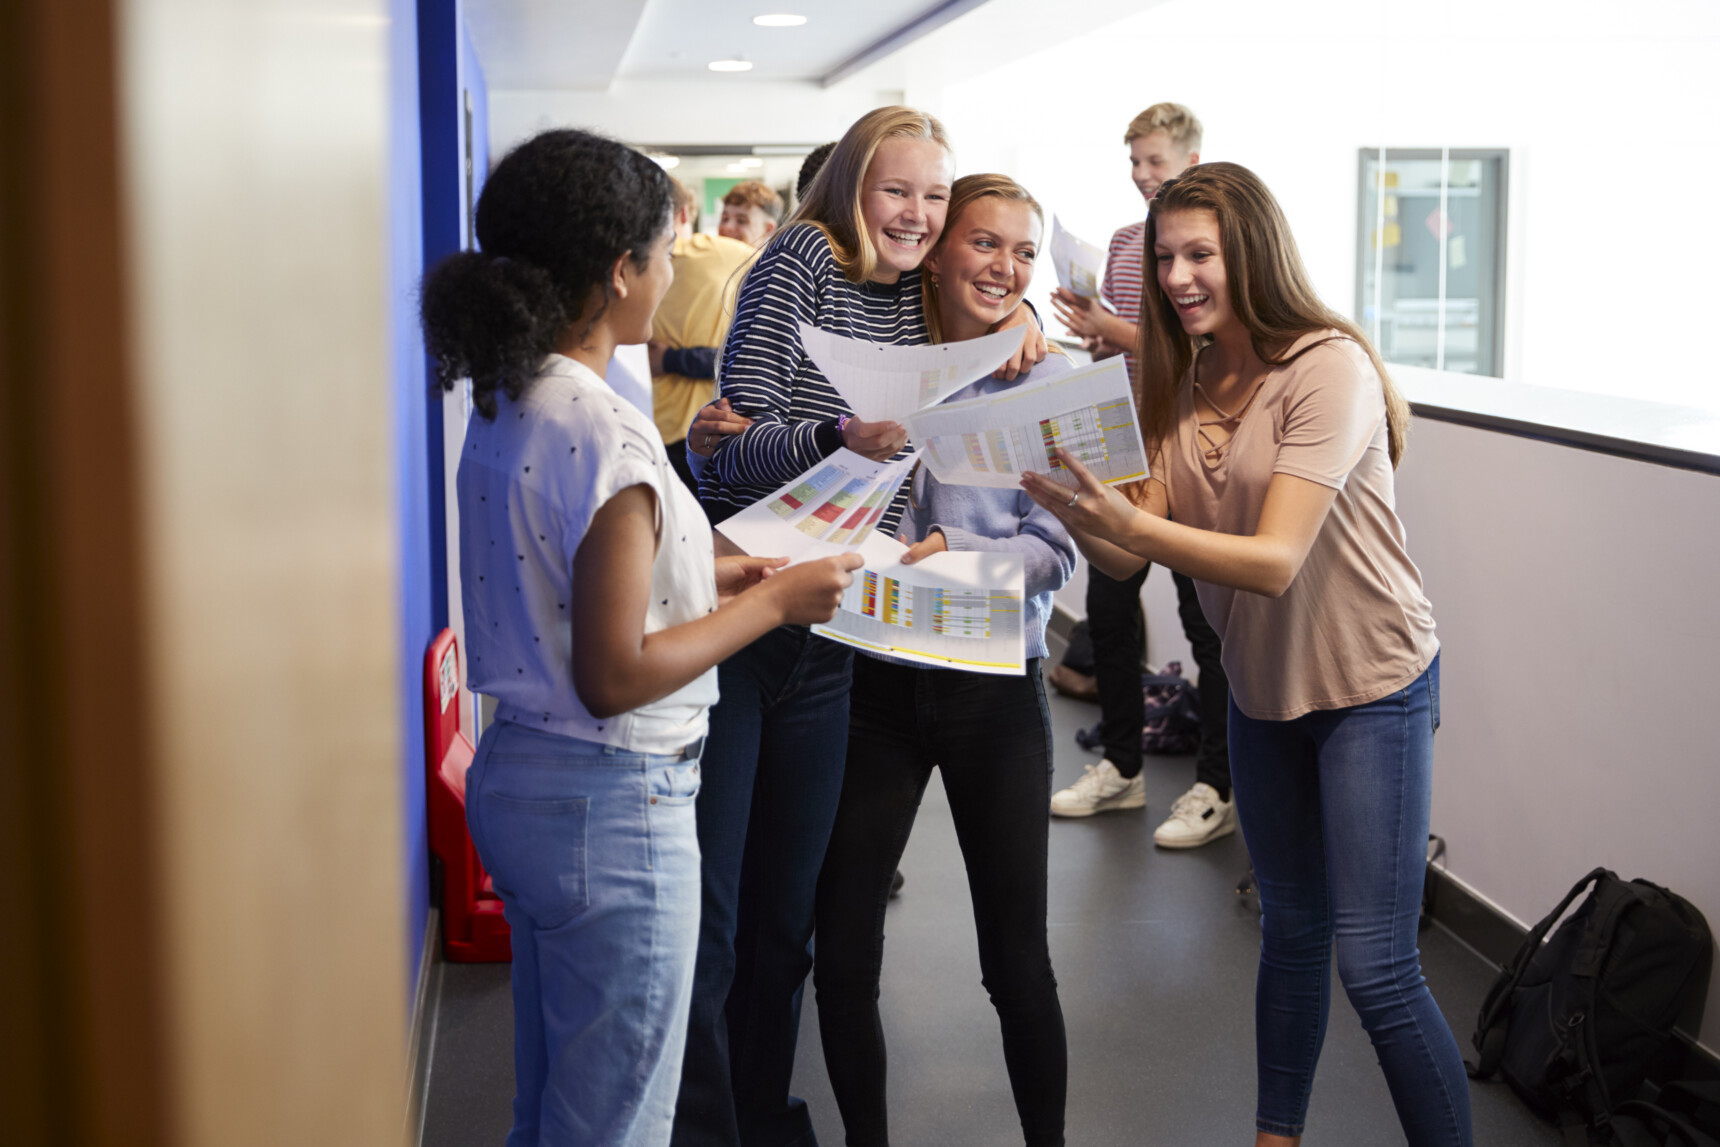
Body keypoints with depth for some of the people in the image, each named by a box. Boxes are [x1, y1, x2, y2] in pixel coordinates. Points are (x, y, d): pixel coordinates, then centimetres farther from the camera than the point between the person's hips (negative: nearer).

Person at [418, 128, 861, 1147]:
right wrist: (774, 603, -13)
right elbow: (615, 676, -22)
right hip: (612, 805, -9)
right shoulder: (605, 434, -23)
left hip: (518, 781, 9)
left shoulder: (507, 404, 6)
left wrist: (701, 576, 13)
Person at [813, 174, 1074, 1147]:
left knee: (1017, 958, 5)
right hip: (876, 676, 2)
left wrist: (944, 549, -23)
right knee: (842, 952, 5)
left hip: (993, 685, -1)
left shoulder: (1052, 380, -1)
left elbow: (1056, 553, -6)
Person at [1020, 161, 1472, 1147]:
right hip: (1262, 685, 7)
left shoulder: (1328, 369, -20)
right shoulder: (1185, 378, 1)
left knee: (1376, 965, -8)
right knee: (1291, 929, 18)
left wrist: (1131, 524, -41)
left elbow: (1276, 561, -29)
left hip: (1371, 684, -6)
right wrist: (1068, 505, -26)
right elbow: (1134, 558, -6)